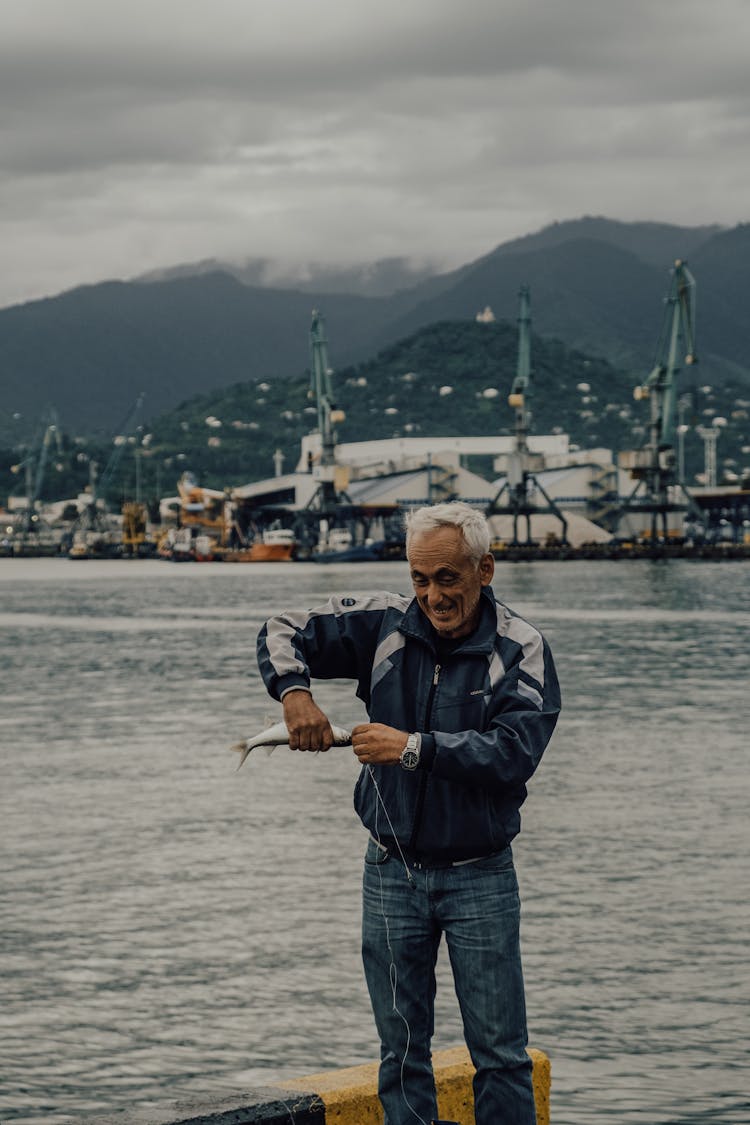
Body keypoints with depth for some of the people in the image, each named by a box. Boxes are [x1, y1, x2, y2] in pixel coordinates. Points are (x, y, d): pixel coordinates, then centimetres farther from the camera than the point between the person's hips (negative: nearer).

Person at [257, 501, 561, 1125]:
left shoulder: (520, 648, -10)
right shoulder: (385, 623, -1)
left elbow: (515, 751, -22)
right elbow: (284, 632, 5)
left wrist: (416, 748, -27)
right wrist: (294, 690, -15)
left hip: (480, 878, -3)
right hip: (392, 872, 3)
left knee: (500, 1055, 1)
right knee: (402, 1052, 8)